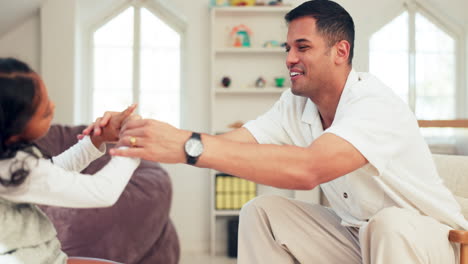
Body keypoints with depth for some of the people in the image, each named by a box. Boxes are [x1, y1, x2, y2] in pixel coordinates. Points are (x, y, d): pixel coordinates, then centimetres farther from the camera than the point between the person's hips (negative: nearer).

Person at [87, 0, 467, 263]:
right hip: (355, 231, 6)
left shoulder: (376, 105, -28)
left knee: (390, 225, -37)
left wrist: (190, 146, -48)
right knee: (261, 212, -7)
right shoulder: (296, 105, -4)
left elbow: (307, 169, -45)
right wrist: (136, 132, -30)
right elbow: (235, 142, -17)